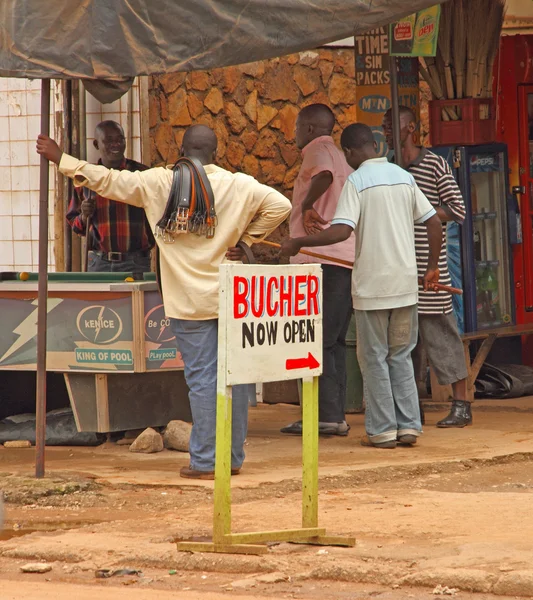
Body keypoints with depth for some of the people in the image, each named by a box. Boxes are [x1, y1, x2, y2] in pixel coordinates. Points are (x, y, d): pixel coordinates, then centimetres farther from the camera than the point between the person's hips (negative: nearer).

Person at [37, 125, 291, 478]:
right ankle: (233, 457, 16)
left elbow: (107, 181, 1)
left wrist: (60, 158, 11)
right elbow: (281, 206, -2)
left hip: (190, 301, -2)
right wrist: (246, 237, 9)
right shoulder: (239, 185, 0)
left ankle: (205, 462, 1)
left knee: (201, 378, 0)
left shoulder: (160, 183, -3)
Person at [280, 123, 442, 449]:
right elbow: (434, 223, 9)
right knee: (401, 355, 14)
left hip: (372, 287, -5)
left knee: (375, 358, 4)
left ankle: (383, 430, 5)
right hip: (405, 284, 5)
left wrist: (298, 243, -11)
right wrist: (433, 267, 20)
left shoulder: (357, 181, -10)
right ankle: (409, 426, 11)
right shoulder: (403, 177, 8)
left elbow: (341, 231, -21)